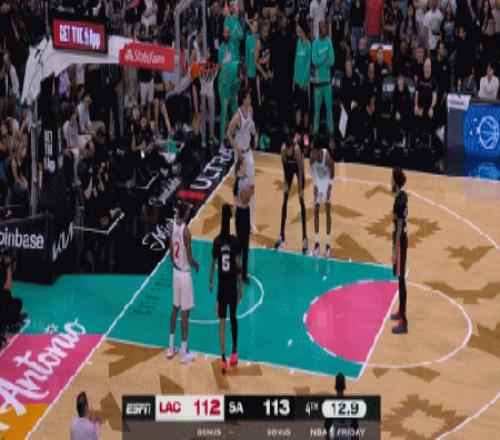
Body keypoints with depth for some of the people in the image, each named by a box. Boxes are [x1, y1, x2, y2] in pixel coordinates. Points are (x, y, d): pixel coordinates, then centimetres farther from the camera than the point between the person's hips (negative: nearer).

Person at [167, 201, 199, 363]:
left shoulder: (174, 227, 1)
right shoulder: (186, 230, -23)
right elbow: (189, 258, -20)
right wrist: (196, 264, 0)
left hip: (176, 272, 8)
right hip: (184, 274, -8)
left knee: (175, 308, 18)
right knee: (185, 312, 0)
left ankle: (171, 347, 25)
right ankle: (184, 353, 6)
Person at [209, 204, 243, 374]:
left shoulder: (217, 241, -4)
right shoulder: (235, 241, -10)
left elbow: (213, 263, 4)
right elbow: (238, 265, -9)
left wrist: (211, 282, 20)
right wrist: (241, 287, -1)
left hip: (221, 286, 1)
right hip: (232, 286, -1)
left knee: (222, 322, 1)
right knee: (233, 318, 17)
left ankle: (223, 358, -5)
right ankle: (234, 352, 29)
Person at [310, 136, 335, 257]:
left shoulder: (327, 157, -31)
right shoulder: (312, 155, -20)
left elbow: (332, 174, -18)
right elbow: (313, 170, -4)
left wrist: (329, 188, -21)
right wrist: (315, 186, -9)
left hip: (327, 181, -4)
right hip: (318, 182, 4)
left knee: (328, 212, -2)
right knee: (316, 211, 5)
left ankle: (327, 245, -1)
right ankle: (317, 243, 12)